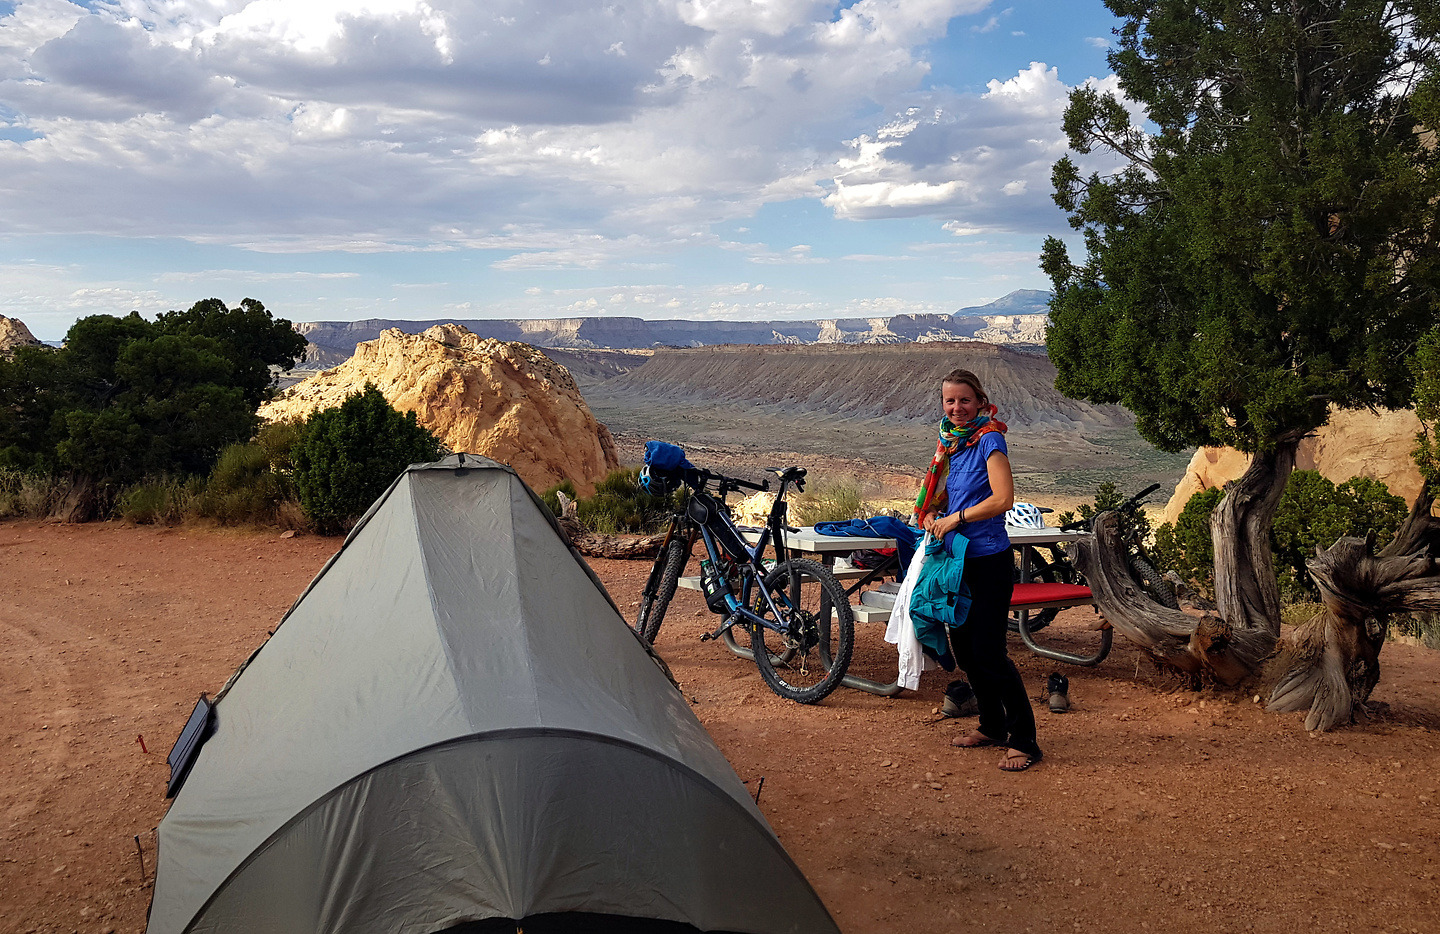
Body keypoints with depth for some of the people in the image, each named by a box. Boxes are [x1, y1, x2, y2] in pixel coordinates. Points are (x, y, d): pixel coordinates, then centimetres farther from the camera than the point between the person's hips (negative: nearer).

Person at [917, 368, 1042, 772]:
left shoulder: (989, 438, -12)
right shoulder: (951, 443, 11)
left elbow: (1003, 499, -22)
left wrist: (954, 519, -15)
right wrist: (932, 516, 5)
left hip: (989, 561, -8)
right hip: (957, 558, 8)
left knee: (989, 652, -7)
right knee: (964, 648, 14)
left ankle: (1023, 740, 5)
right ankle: (991, 726, 31)